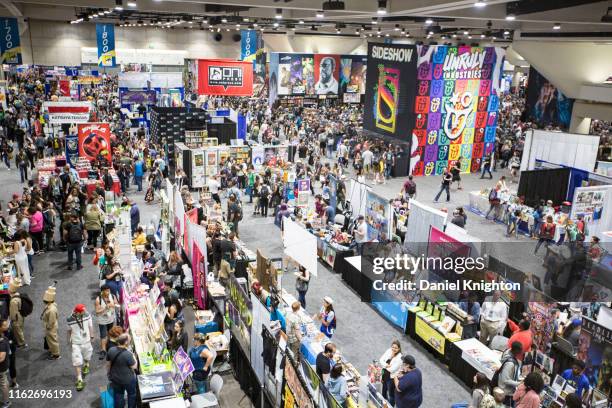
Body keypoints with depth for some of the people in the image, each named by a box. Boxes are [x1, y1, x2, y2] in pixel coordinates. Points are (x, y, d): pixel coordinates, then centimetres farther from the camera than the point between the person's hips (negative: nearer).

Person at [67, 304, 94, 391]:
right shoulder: (70, 320, -20)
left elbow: (90, 326, -1)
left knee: (87, 356, 25)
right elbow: (69, 330, -2)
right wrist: (69, 340, 8)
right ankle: (79, 380, 6)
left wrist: (91, 336, 7)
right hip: (76, 343, -2)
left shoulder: (87, 316, -17)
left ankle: (86, 365, 58)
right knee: (77, 361, -3)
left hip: (86, 341, 2)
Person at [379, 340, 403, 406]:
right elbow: (381, 360, -7)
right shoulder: (389, 351, -9)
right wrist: (387, 365, -24)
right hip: (385, 375, 7)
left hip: (392, 378, -7)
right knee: (384, 391, 29)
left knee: (391, 394, 13)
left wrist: (385, 365, -11)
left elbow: (392, 369, -25)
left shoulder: (399, 358, -26)